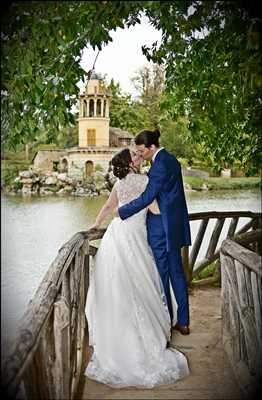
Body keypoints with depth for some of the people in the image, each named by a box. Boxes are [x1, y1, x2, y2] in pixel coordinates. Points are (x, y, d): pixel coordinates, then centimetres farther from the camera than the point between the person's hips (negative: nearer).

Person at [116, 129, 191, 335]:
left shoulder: (160, 165, -18)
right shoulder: (171, 159, 12)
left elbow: (147, 197, -20)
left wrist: (122, 211, -11)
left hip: (161, 226, -9)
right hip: (174, 224, 9)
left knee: (161, 274, 4)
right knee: (177, 271, 13)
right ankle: (183, 322, 21)